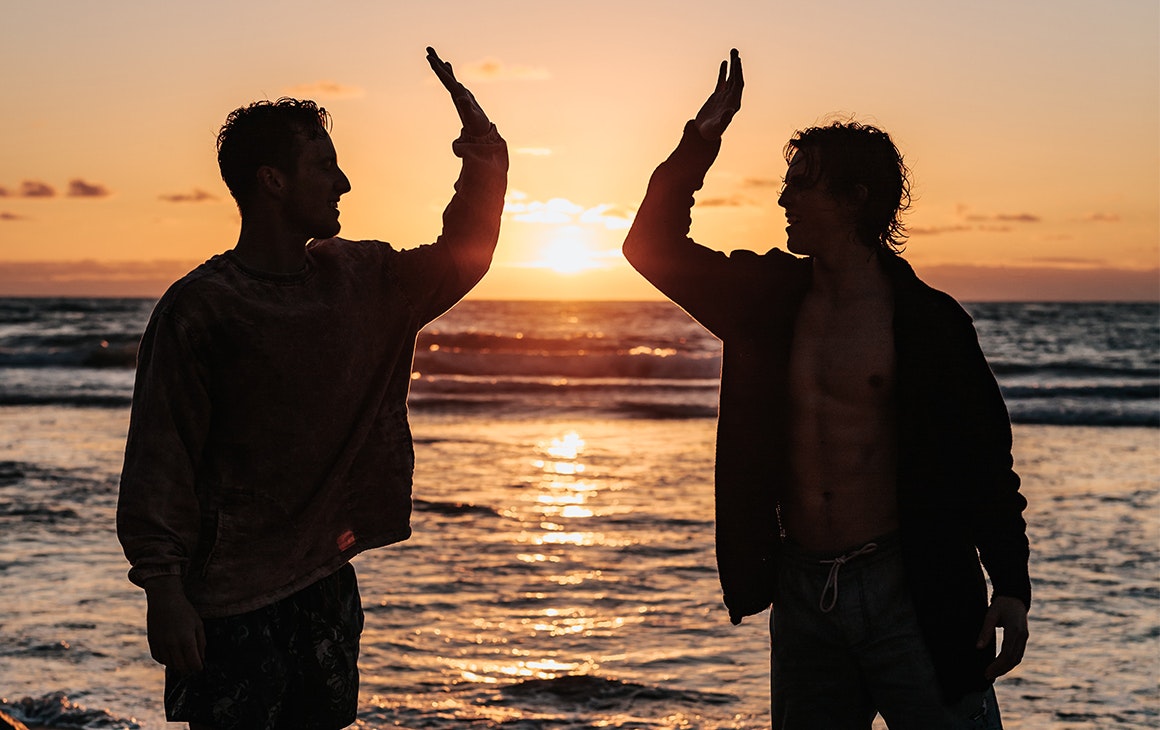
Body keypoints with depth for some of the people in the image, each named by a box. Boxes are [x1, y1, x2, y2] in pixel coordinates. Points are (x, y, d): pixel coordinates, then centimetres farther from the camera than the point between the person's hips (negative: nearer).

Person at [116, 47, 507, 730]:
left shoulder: (356, 278, 7)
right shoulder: (199, 307, -11)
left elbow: (461, 257, 21)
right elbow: (160, 461, -13)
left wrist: (485, 155, 8)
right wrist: (164, 591, -17)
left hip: (328, 582, 6)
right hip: (234, 600, -6)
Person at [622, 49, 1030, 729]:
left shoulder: (928, 320, -4)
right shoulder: (771, 298, 7)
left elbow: (986, 461, -3)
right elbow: (654, 244, 12)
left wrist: (1012, 588, -10)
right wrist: (701, 140, 2)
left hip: (906, 593, -4)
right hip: (801, 590, 5)